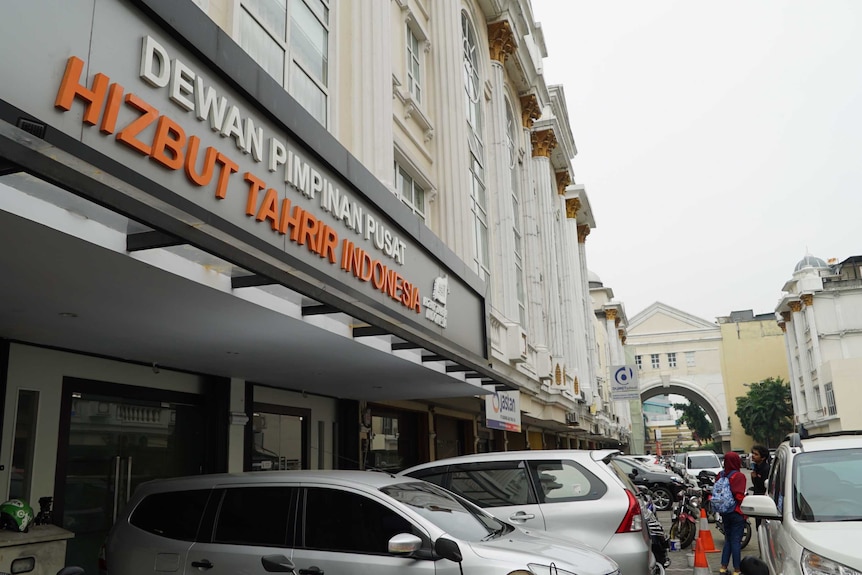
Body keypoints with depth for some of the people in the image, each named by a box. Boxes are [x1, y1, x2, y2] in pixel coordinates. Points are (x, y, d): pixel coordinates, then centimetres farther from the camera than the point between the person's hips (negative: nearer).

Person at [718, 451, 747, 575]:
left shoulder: (720, 475, 5)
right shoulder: (739, 476, -15)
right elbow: (739, 496, -21)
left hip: (725, 513, 6)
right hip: (737, 513, -6)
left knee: (728, 539, 16)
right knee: (736, 541, 0)